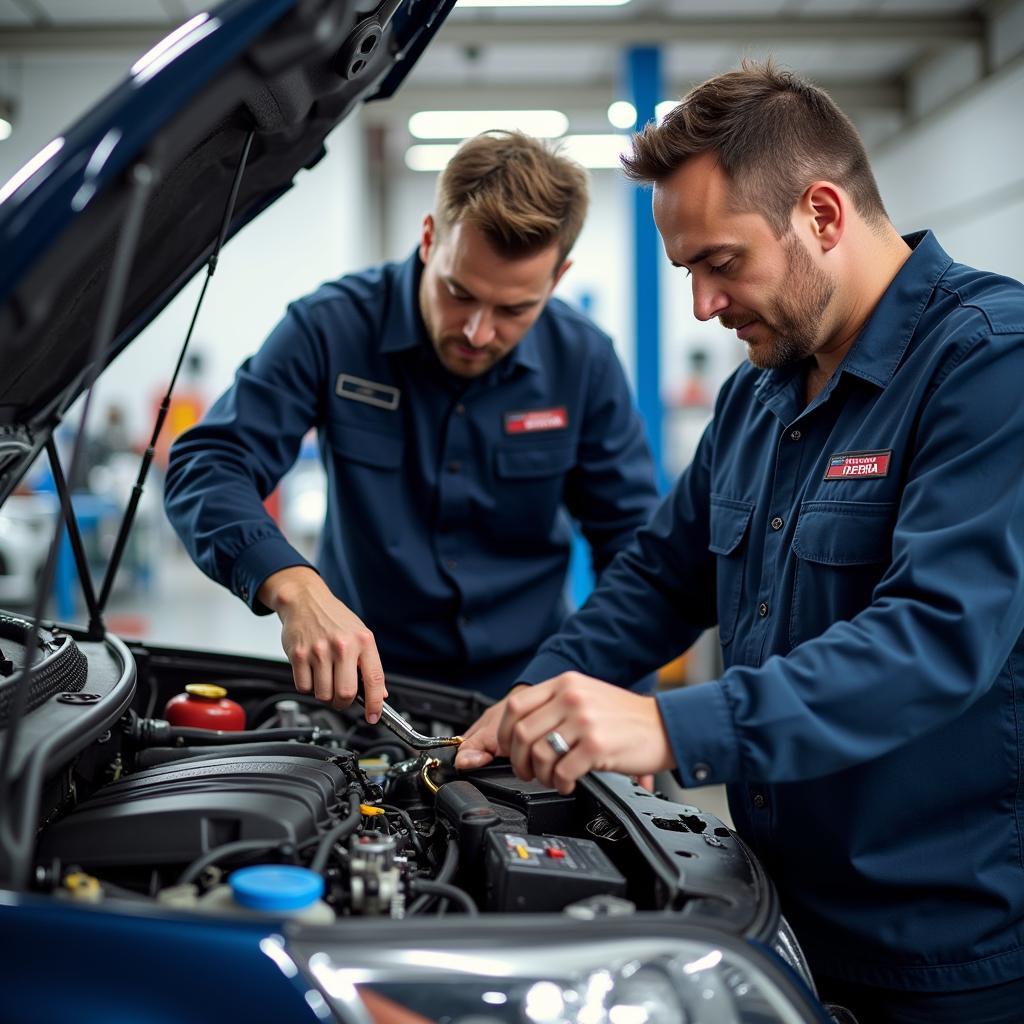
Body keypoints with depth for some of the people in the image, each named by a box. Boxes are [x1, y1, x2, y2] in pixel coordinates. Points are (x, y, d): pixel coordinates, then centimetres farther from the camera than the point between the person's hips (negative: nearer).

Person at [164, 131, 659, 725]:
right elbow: (207, 467, -17)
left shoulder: (586, 362, -5)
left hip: (525, 694, 1)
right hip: (359, 684, 0)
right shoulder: (334, 327, -12)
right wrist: (294, 587, -36)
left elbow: (632, 540, 3)